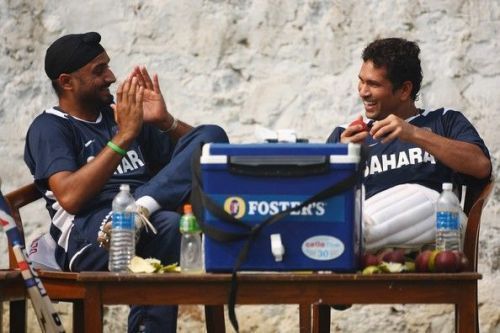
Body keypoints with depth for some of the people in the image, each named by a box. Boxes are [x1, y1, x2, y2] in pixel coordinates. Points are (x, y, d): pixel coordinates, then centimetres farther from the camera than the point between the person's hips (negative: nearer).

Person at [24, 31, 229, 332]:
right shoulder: (49, 128, 5)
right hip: (88, 236, -7)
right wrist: (124, 136, -14)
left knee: (212, 136, -11)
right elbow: (70, 197, -15)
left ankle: (140, 208, -28)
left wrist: (165, 121, 4)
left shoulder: (120, 113, 25)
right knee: (167, 225, -40)